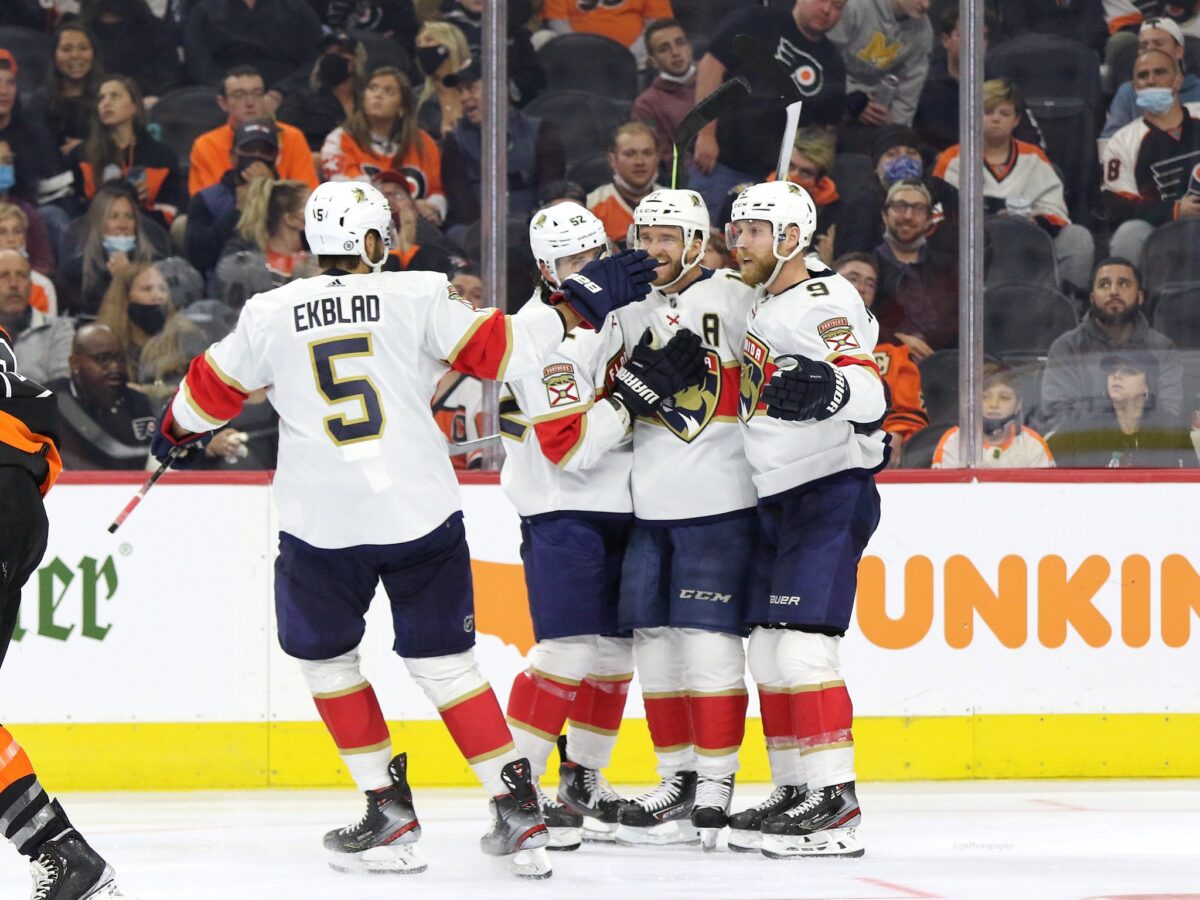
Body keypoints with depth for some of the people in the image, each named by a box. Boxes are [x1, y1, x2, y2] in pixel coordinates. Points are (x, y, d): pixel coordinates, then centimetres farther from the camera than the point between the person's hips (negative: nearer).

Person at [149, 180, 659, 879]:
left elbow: (212, 389, 16)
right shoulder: (419, 296, -3)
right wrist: (579, 304, 7)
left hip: (321, 526, 0)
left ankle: (390, 811, 11)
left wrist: (178, 435, 36)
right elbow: (505, 349, -5)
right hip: (421, 515, 1)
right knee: (446, 661, 9)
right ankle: (520, 814, 4)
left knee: (325, 657, 18)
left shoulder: (271, 315, 3)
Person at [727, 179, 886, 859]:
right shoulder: (764, 305, 15)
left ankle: (836, 803, -19)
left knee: (802, 642, -18)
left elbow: (872, 395, -27)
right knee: (768, 647, 10)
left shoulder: (824, 301, -15)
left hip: (832, 491, -10)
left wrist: (829, 386, -48)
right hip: (778, 499, 10)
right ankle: (796, 793, 18)